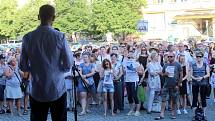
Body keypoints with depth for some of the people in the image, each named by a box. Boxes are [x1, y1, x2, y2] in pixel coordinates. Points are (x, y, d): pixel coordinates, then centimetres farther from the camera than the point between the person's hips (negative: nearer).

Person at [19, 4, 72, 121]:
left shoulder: (28, 38, -4)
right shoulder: (60, 37, -10)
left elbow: (23, 66, 1)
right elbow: (68, 65, -6)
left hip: (36, 92, 2)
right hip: (57, 90, -2)